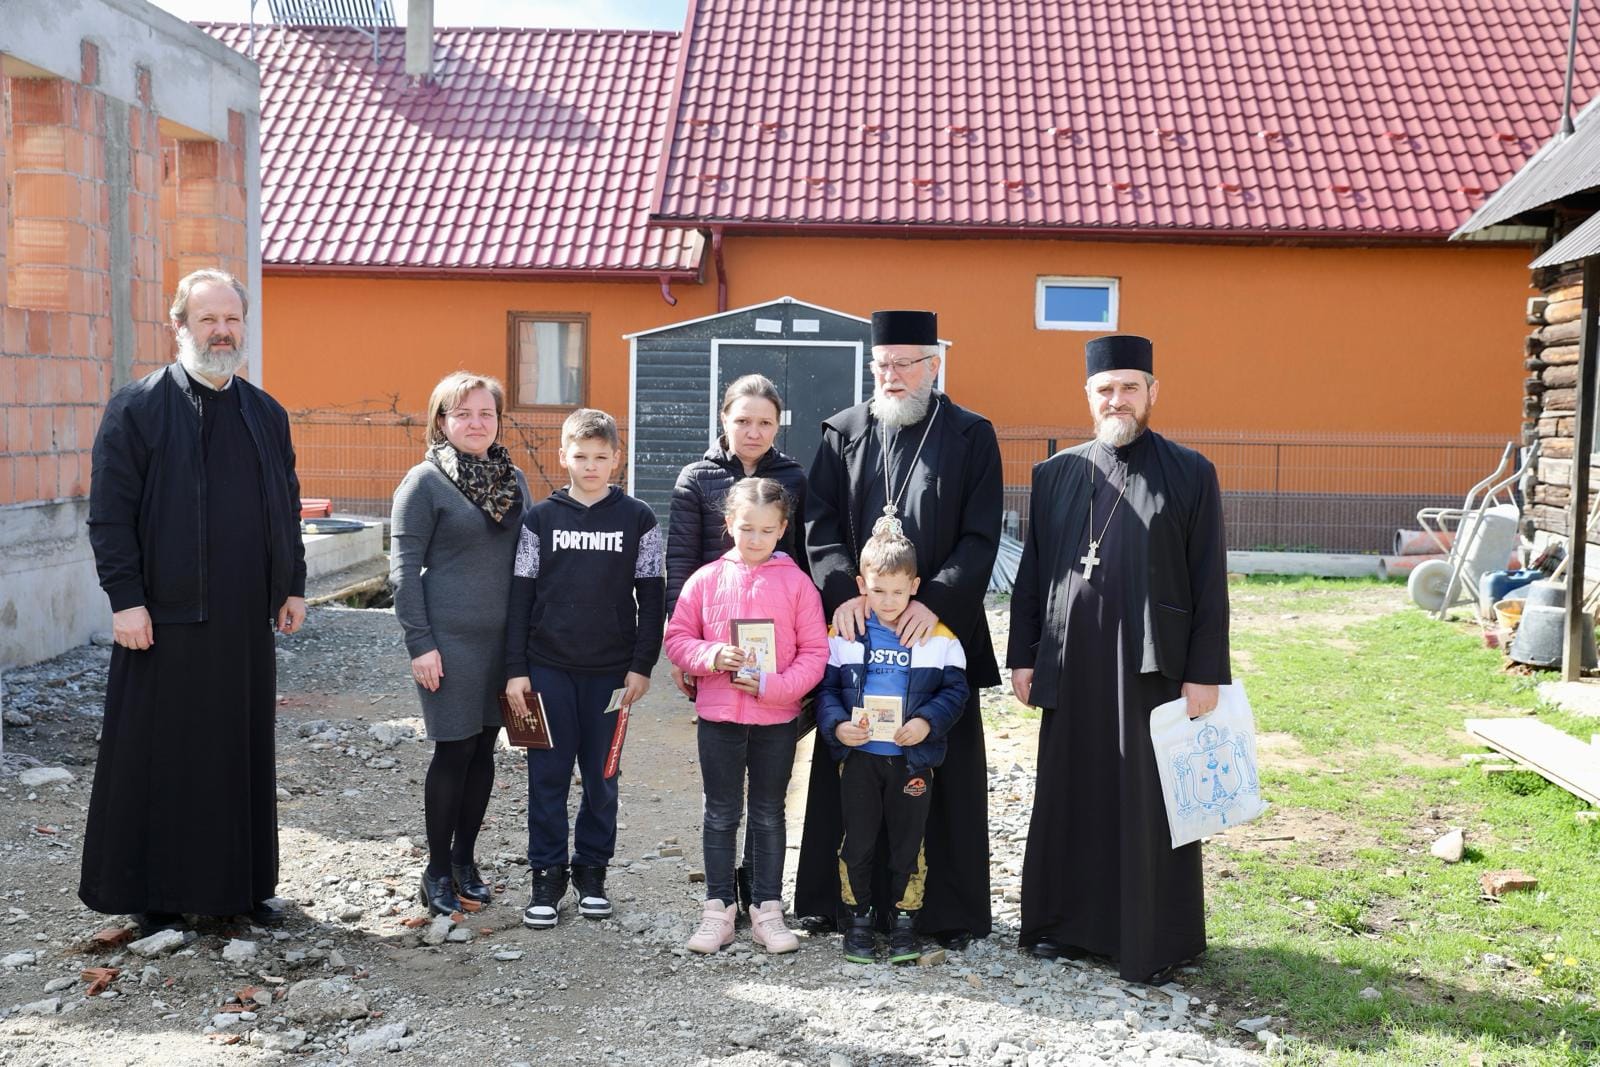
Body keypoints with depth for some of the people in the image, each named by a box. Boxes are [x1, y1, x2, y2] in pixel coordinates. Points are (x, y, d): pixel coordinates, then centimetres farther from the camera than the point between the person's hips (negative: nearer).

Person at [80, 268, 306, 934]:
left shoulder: (266, 414, 12)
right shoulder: (138, 407, -3)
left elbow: (287, 507, 17)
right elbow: (108, 512, -7)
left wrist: (293, 587, 11)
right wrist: (125, 598, -13)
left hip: (247, 620, 5)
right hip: (165, 618, -5)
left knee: (245, 751, 11)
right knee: (158, 754, 4)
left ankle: (242, 882, 23)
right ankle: (149, 891, 17)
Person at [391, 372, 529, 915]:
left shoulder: (514, 480, 10)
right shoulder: (425, 482, -6)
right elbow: (403, 566, -8)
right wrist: (419, 643, -13)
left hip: (504, 638, 5)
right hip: (450, 640, -5)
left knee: (483, 749, 11)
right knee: (454, 750, -1)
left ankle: (465, 859, 24)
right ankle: (437, 871, 14)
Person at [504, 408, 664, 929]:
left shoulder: (638, 520, 1)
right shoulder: (540, 518, 2)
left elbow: (651, 597, 4)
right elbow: (521, 594, 3)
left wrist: (642, 664, -2)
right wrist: (516, 669, -2)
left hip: (610, 670, 0)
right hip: (548, 666, 0)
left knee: (602, 774, 9)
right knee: (548, 773, 4)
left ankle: (591, 871, 23)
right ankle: (547, 875, 15)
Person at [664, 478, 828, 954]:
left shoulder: (797, 583, -4)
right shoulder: (706, 579, -1)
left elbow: (814, 652, -4)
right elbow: (678, 638, 2)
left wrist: (773, 684, -17)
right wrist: (712, 656, -17)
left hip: (777, 718, 0)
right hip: (718, 716, 1)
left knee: (769, 816, 11)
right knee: (720, 815, 10)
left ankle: (767, 910, 22)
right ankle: (718, 909, 21)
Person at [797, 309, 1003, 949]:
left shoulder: (971, 437, 3)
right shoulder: (843, 433, 9)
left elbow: (981, 537, -3)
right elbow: (820, 524, 3)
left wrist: (937, 601, -16)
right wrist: (842, 590, -13)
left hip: (939, 626, -2)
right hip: (855, 626, 2)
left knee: (946, 767, 3)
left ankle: (950, 908, 15)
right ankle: (839, 897, 18)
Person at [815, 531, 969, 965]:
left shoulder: (937, 636, -3)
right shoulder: (844, 633, -2)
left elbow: (955, 690, -1)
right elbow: (826, 687, 1)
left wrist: (927, 722, -17)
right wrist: (836, 725, -16)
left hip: (913, 758, 0)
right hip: (858, 756, 0)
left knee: (907, 843, 9)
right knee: (857, 841, 8)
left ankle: (904, 921, 23)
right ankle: (857, 920, 23)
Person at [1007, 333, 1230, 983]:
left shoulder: (1190, 474, 0)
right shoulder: (1056, 475, 8)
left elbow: (1210, 582, -2)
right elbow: (1031, 571, 10)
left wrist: (1205, 673, -7)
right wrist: (1023, 656, 5)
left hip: (1152, 663, -3)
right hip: (1071, 664, 3)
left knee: (1151, 802, 4)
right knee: (1070, 796, 10)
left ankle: (1153, 940, 17)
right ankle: (1070, 921, 24)